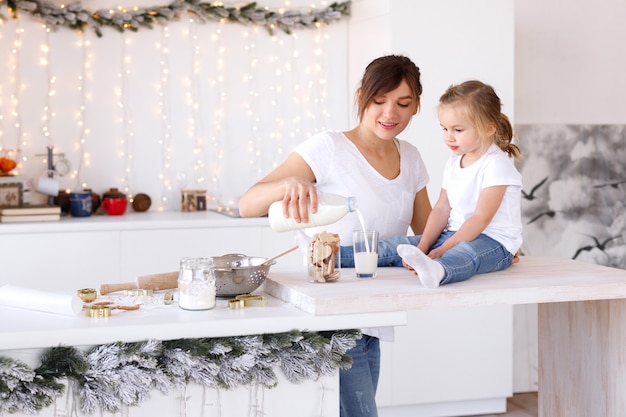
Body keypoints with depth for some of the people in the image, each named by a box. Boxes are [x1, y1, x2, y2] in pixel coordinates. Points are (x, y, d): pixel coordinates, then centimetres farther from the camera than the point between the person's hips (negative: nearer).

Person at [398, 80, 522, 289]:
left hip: (495, 242, -11)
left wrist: (444, 249, -23)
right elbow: (442, 209, 10)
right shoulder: (453, 162, 14)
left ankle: (436, 271, -70)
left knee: (465, 252, -44)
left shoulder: (496, 164, -12)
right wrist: (424, 246, -6)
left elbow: (481, 218, -19)